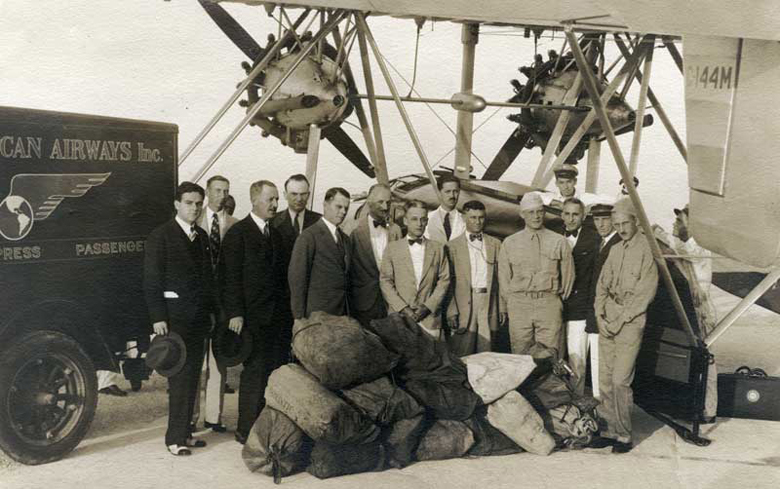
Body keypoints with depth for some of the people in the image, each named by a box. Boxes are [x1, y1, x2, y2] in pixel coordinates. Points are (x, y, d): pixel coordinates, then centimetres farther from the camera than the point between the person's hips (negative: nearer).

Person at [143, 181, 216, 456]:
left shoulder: (202, 237, 14)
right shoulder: (160, 236, -4)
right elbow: (152, 280, -8)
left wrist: (212, 310, 13)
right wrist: (158, 317, -13)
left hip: (199, 315, 6)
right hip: (175, 314, -6)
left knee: (192, 375, 7)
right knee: (180, 375, -7)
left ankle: (185, 432, 15)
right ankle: (175, 437, 0)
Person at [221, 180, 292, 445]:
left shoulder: (275, 234, 16)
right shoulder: (238, 233, -5)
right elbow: (231, 276, -9)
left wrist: (287, 310, 11)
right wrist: (235, 313, -14)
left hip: (278, 317, 6)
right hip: (253, 316, -6)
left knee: (275, 371, 5)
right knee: (254, 372, -4)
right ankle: (246, 429, 5)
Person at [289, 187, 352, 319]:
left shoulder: (345, 239, 16)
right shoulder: (309, 236, -7)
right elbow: (296, 277, -10)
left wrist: (348, 314, 9)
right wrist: (299, 318, -12)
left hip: (341, 314, 6)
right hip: (317, 314, -6)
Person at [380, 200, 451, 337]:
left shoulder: (438, 248, 12)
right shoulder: (392, 248, 8)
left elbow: (444, 280, 7)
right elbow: (385, 282, 3)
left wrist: (428, 306, -6)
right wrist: (403, 308, -8)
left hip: (430, 319, 1)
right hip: (399, 317, -1)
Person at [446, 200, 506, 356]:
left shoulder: (495, 244, 13)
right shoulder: (453, 246, 3)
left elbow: (499, 277, 12)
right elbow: (448, 281, 0)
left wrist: (502, 308, 6)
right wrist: (452, 312, -7)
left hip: (488, 304, 2)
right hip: (464, 306, -2)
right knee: (461, 358, -2)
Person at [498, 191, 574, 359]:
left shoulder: (559, 242, 6)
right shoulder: (509, 243, 9)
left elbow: (568, 275, 11)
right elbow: (503, 277, 12)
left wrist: (560, 299, 10)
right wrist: (512, 304, 9)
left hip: (549, 303, -1)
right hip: (519, 304, 1)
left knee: (548, 356, -5)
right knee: (521, 356, 0)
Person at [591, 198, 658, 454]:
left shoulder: (647, 250, -7)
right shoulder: (615, 250, 14)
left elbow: (645, 293, -11)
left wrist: (620, 321, -11)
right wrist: (600, 316, 2)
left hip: (631, 321, -6)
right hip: (607, 321, 7)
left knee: (620, 380, -9)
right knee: (605, 379, 6)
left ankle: (624, 435, 1)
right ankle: (610, 430, 14)